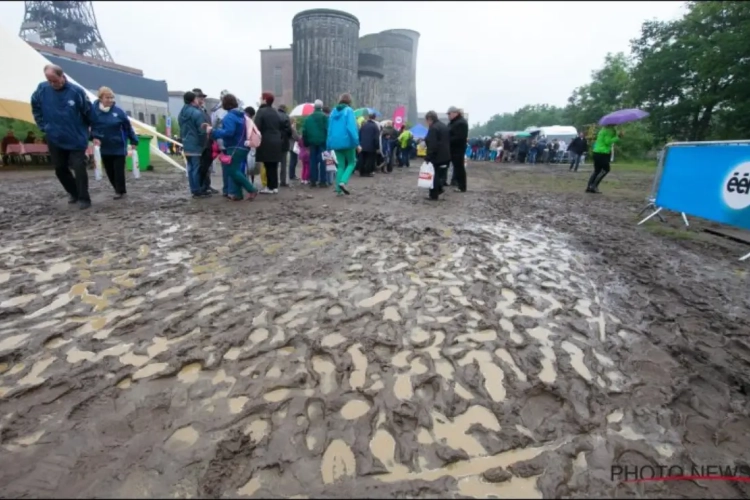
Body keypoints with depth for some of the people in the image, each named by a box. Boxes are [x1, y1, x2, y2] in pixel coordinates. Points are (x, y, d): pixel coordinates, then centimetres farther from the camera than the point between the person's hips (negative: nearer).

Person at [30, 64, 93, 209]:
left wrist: (85, 129, 7)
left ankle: (84, 199, -3)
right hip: (54, 139, 4)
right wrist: (43, 126, 7)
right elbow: (35, 107, 13)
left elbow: (88, 113, -1)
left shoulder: (76, 91, -12)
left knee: (79, 169, -10)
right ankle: (75, 193, 27)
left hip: (76, 139, -4)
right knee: (60, 169, 10)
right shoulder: (42, 89, -3)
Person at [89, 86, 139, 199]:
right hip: (104, 147, 3)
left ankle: (120, 191, 12)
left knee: (118, 170, 0)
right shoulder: (94, 110, -5)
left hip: (119, 147, -3)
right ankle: (119, 189, 23)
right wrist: (95, 137, -15)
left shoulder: (118, 111, -8)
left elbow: (128, 127, -1)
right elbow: (92, 126, 1)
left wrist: (134, 141, -2)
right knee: (109, 171, 9)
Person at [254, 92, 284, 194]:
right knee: (273, 166, 9)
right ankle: (275, 187, 11)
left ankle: (270, 187, -1)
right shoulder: (276, 112, 14)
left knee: (268, 166, -3)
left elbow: (257, 128, -14)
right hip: (276, 142, 6)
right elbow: (281, 127, 17)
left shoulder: (261, 111, -7)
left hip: (266, 143, -6)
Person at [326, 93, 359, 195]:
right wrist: (356, 143, -14)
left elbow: (330, 129, 12)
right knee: (351, 162, 9)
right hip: (347, 142, -5)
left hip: (336, 142, 5)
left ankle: (338, 189, 5)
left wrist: (329, 144, 14)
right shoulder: (348, 111, -6)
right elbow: (352, 128, -15)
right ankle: (343, 182, -13)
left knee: (341, 165, 11)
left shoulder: (333, 112, 12)